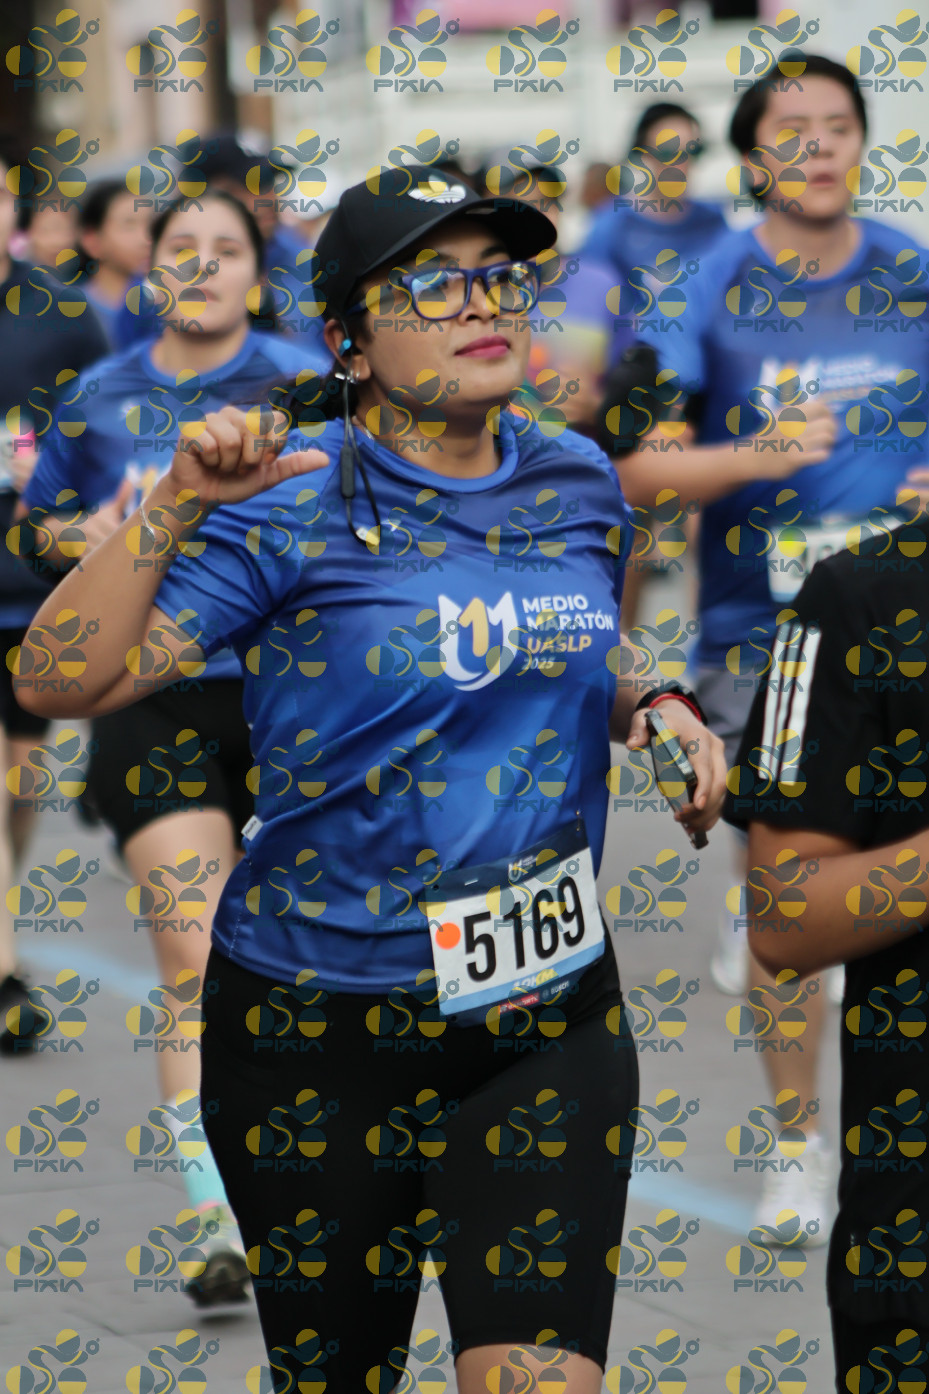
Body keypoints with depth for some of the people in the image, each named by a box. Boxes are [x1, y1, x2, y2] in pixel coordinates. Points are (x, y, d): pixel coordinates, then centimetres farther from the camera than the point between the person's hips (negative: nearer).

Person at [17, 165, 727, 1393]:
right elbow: (58, 682, -17)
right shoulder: (295, 501, -10)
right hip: (321, 1028, -3)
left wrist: (654, 709, 3)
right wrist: (178, 506, -27)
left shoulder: (578, 484, 5)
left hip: (550, 1022, 3)